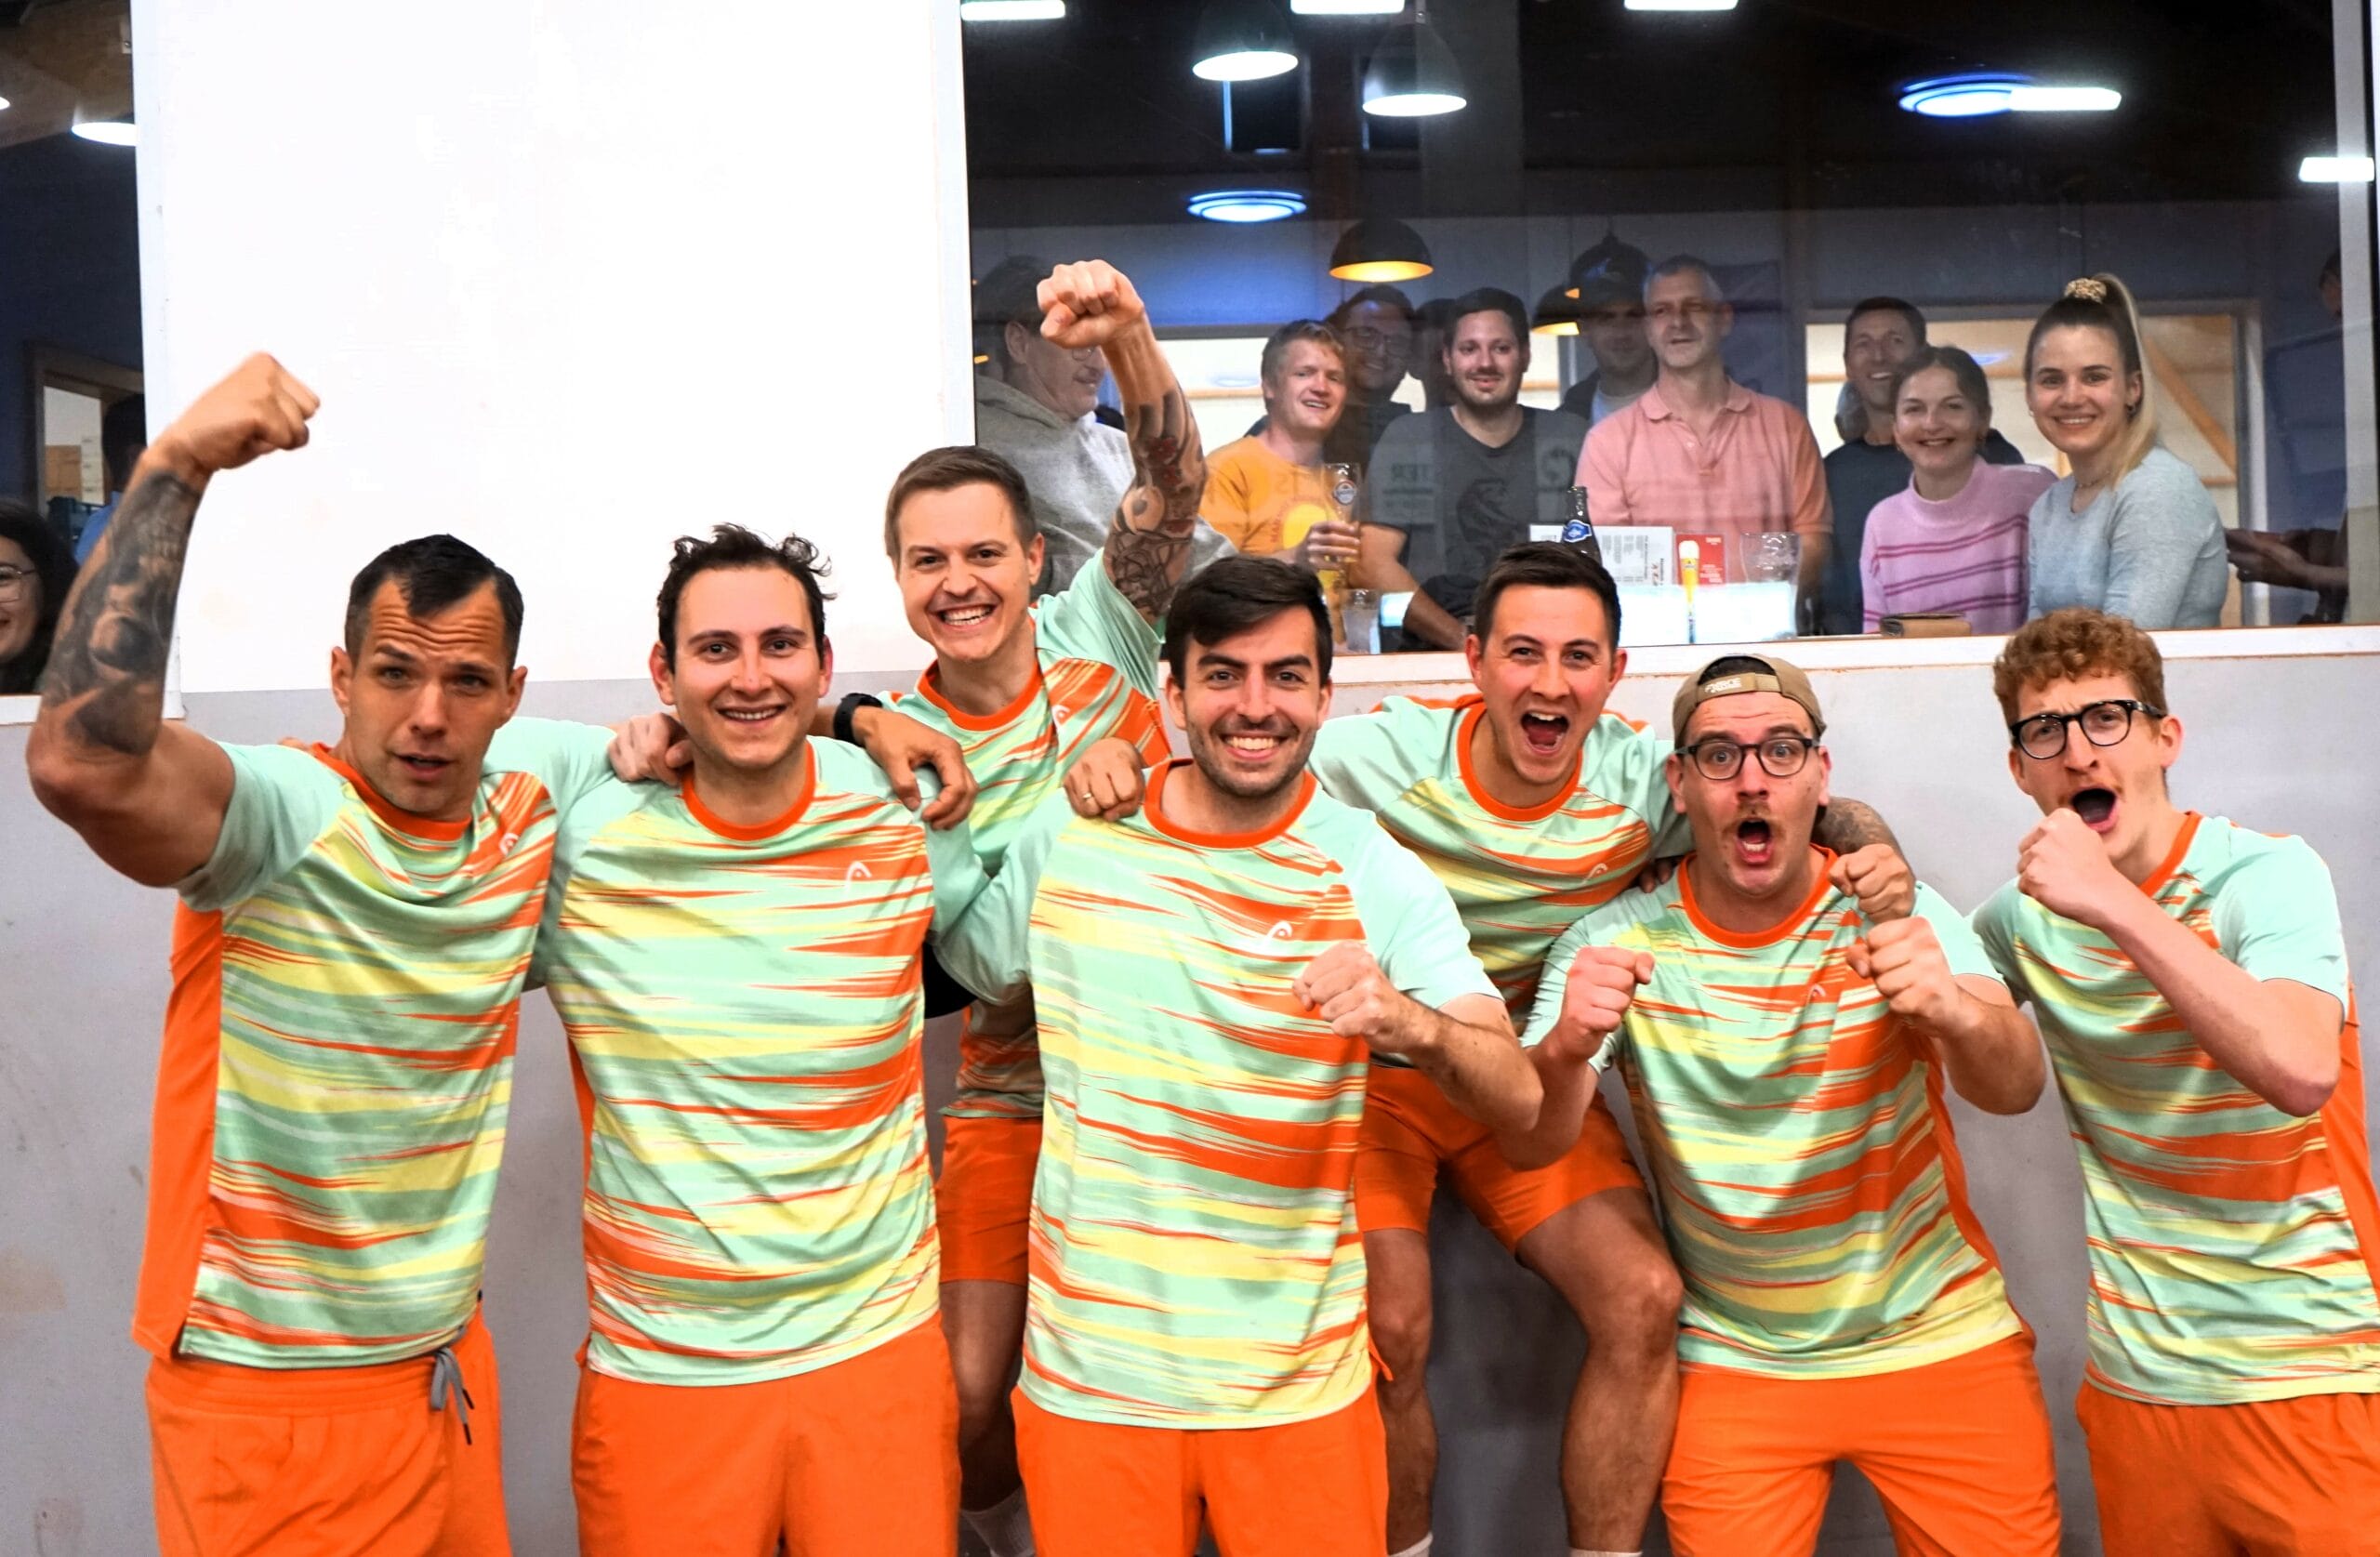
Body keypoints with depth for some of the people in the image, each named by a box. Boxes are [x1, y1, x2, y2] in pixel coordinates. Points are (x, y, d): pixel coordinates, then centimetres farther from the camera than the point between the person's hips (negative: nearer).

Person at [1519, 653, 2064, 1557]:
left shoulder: (1895, 915, -10)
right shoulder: (1617, 941, -9)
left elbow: (2015, 1089, -25)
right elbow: (1532, 1143, -19)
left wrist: (1957, 1013, -48)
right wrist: (1565, 1050, -42)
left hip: (1941, 1346, 0)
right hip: (1734, 1366, 0)